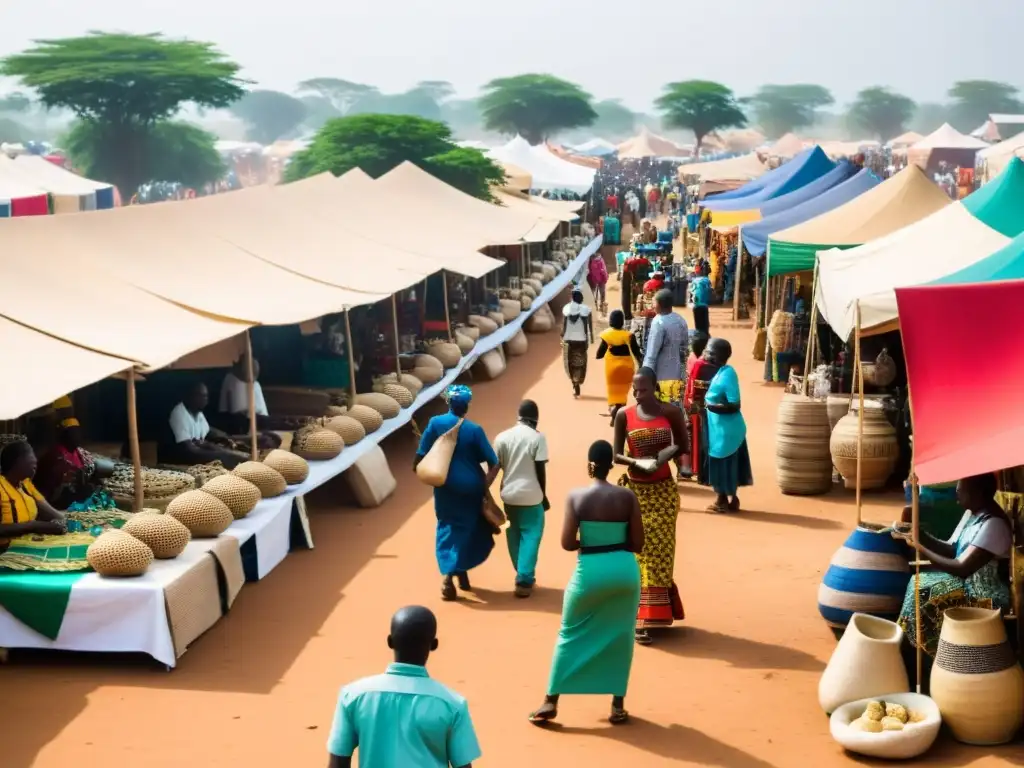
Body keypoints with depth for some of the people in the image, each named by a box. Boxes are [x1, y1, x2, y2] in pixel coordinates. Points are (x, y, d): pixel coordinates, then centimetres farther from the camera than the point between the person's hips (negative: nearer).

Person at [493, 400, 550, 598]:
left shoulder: (502, 437, 3)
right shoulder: (537, 437, -9)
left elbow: (498, 467, 5)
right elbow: (540, 469, -9)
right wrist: (544, 495, 1)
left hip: (509, 494, 4)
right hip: (531, 495, -4)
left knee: (514, 536, 16)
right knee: (530, 536, 3)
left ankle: (523, 576, 26)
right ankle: (524, 581, -4)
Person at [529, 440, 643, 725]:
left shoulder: (576, 496, -6)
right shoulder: (627, 497, -3)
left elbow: (567, 543, -9)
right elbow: (637, 544, -2)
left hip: (590, 571, -1)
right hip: (625, 570, 1)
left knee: (570, 635, 12)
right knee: (620, 636, 14)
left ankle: (550, 702, 14)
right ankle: (618, 705, 16)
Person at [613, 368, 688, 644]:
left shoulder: (671, 412, -5)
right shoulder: (624, 415, -5)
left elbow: (682, 444, 7)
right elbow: (616, 454, -2)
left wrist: (667, 454, -13)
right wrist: (636, 462, -22)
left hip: (663, 490, 1)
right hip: (635, 491, -1)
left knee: (660, 552, 4)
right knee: (640, 553, 0)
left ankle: (656, 613, 13)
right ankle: (642, 619, 3)